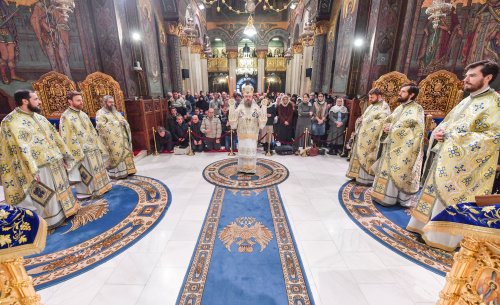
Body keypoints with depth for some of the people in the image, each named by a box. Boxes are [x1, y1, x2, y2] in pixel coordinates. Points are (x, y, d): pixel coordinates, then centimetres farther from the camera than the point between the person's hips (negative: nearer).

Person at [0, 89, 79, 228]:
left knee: (60, 190, 19)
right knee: (46, 198, 5)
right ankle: (51, 221, 21)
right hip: (40, 168, -7)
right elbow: (19, 148, -18)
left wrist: (65, 157, 11)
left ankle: (64, 211, 35)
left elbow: (54, 137, 14)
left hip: (55, 164, 7)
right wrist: (32, 172, -22)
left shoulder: (39, 117, 10)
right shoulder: (11, 122, -12)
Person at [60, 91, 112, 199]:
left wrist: (98, 145, 14)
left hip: (92, 149, 7)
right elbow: (68, 137, -14)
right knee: (84, 173, 0)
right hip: (81, 151, -7)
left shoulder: (83, 114, 13)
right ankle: (84, 193, 13)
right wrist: (78, 152, -20)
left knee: (96, 170, 14)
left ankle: (98, 188, 27)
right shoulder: (66, 117, -9)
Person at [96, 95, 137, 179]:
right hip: (112, 140, -7)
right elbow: (101, 126, -17)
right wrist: (116, 123, -16)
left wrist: (123, 122, -4)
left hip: (122, 138, 7)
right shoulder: (100, 113, -3)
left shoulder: (116, 112, 20)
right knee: (116, 155, -7)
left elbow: (124, 121, 21)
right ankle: (118, 173, 0)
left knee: (125, 154, 8)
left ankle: (126, 170, 16)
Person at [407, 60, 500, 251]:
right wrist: (438, 132, -2)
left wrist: (453, 135, -18)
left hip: (461, 164, -8)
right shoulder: (465, 101, 16)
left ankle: (441, 237, 15)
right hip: (443, 157, 8)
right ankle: (426, 226, 27)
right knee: (434, 193, 14)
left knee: (449, 199, 1)